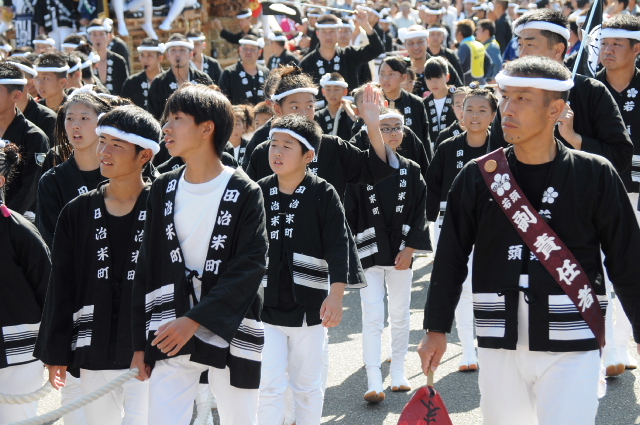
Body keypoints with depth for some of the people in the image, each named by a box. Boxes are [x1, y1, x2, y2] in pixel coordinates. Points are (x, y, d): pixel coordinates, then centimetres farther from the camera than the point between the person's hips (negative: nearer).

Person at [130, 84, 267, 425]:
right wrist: (140, 343, 6)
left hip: (230, 330, -2)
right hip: (171, 333, 3)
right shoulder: (163, 189, 6)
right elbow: (147, 268, 8)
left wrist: (194, 319, -20)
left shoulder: (244, 193, -6)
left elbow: (249, 268, -13)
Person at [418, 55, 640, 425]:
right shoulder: (478, 176, 3)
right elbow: (451, 257, 8)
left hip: (572, 344, -2)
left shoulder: (594, 175, -2)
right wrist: (436, 329, 7)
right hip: (499, 343, 3)